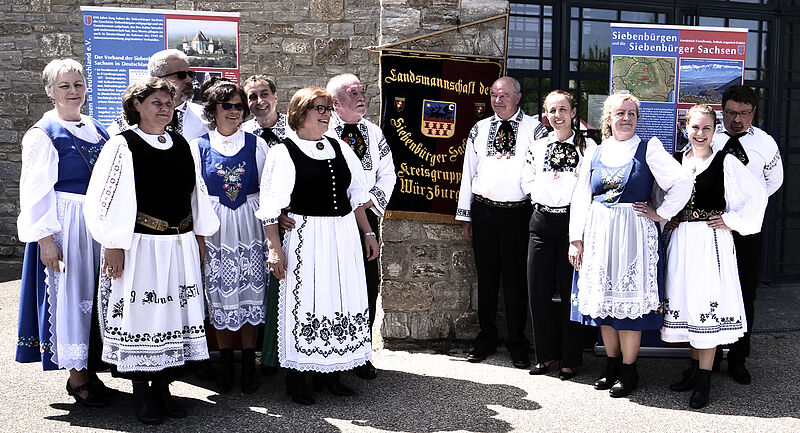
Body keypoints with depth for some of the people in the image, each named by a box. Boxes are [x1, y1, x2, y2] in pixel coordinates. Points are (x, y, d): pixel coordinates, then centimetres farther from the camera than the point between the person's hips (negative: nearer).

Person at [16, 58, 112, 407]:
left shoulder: (98, 130, 11)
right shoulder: (43, 134, -6)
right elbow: (35, 192, -10)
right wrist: (45, 239, -16)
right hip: (66, 226, -6)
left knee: (97, 293, 10)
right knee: (70, 294, 1)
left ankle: (90, 369, 22)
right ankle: (76, 376, 13)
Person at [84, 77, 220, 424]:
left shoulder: (181, 144, 12)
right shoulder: (122, 145, -5)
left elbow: (196, 191, 19)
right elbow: (107, 198, -8)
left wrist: (200, 234, 16)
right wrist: (114, 246, -12)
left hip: (180, 246, 5)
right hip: (139, 247, -5)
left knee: (175, 315, 8)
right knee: (141, 317, 0)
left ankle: (163, 386, 21)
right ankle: (141, 393, 14)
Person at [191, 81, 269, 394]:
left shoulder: (256, 145, 7)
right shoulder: (199, 146, 5)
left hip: (249, 226, 0)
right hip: (215, 228, 0)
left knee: (251, 291, 0)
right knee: (220, 294, 3)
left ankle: (248, 364, 10)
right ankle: (226, 364, 15)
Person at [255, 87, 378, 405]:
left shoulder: (339, 148, 13)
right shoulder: (283, 152, -5)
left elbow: (356, 195, 18)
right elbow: (271, 206, -8)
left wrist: (368, 232, 15)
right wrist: (274, 247, -13)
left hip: (344, 234, 6)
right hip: (306, 235, -6)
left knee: (341, 300, 8)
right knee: (305, 301, -2)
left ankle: (329, 371, 22)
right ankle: (295, 377, 13)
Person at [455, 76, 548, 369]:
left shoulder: (534, 129, 1)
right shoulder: (479, 129, 11)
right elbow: (468, 173, 13)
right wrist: (465, 217, 10)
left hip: (517, 213, -3)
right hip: (483, 211, 3)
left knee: (515, 278, 3)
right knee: (486, 276, 10)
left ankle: (517, 344, 17)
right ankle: (486, 339, 24)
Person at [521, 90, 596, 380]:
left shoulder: (587, 146, 1)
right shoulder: (536, 148, 14)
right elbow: (527, 184, 13)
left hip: (572, 222, -4)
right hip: (542, 223, 4)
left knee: (571, 291, 1)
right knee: (538, 291, 5)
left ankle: (570, 359, 13)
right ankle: (546, 353, 21)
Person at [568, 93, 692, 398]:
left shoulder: (648, 149, -1)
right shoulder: (594, 154, 9)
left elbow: (683, 183, -9)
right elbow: (580, 199, 10)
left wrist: (660, 214, -7)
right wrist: (576, 239, 5)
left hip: (634, 236, -4)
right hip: (599, 236, 4)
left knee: (629, 301, -1)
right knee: (603, 301, 9)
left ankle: (628, 372, 10)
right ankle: (612, 366, 23)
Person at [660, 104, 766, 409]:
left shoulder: (725, 162, -5)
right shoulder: (675, 161, 8)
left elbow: (758, 195, -3)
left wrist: (733, 222, -6)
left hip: (712, 242, -5)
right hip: (681, 240, 5)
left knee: (707, 303, -4)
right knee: (685, 301, 10)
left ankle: (704, 380, 3)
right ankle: (696, 367, 25)